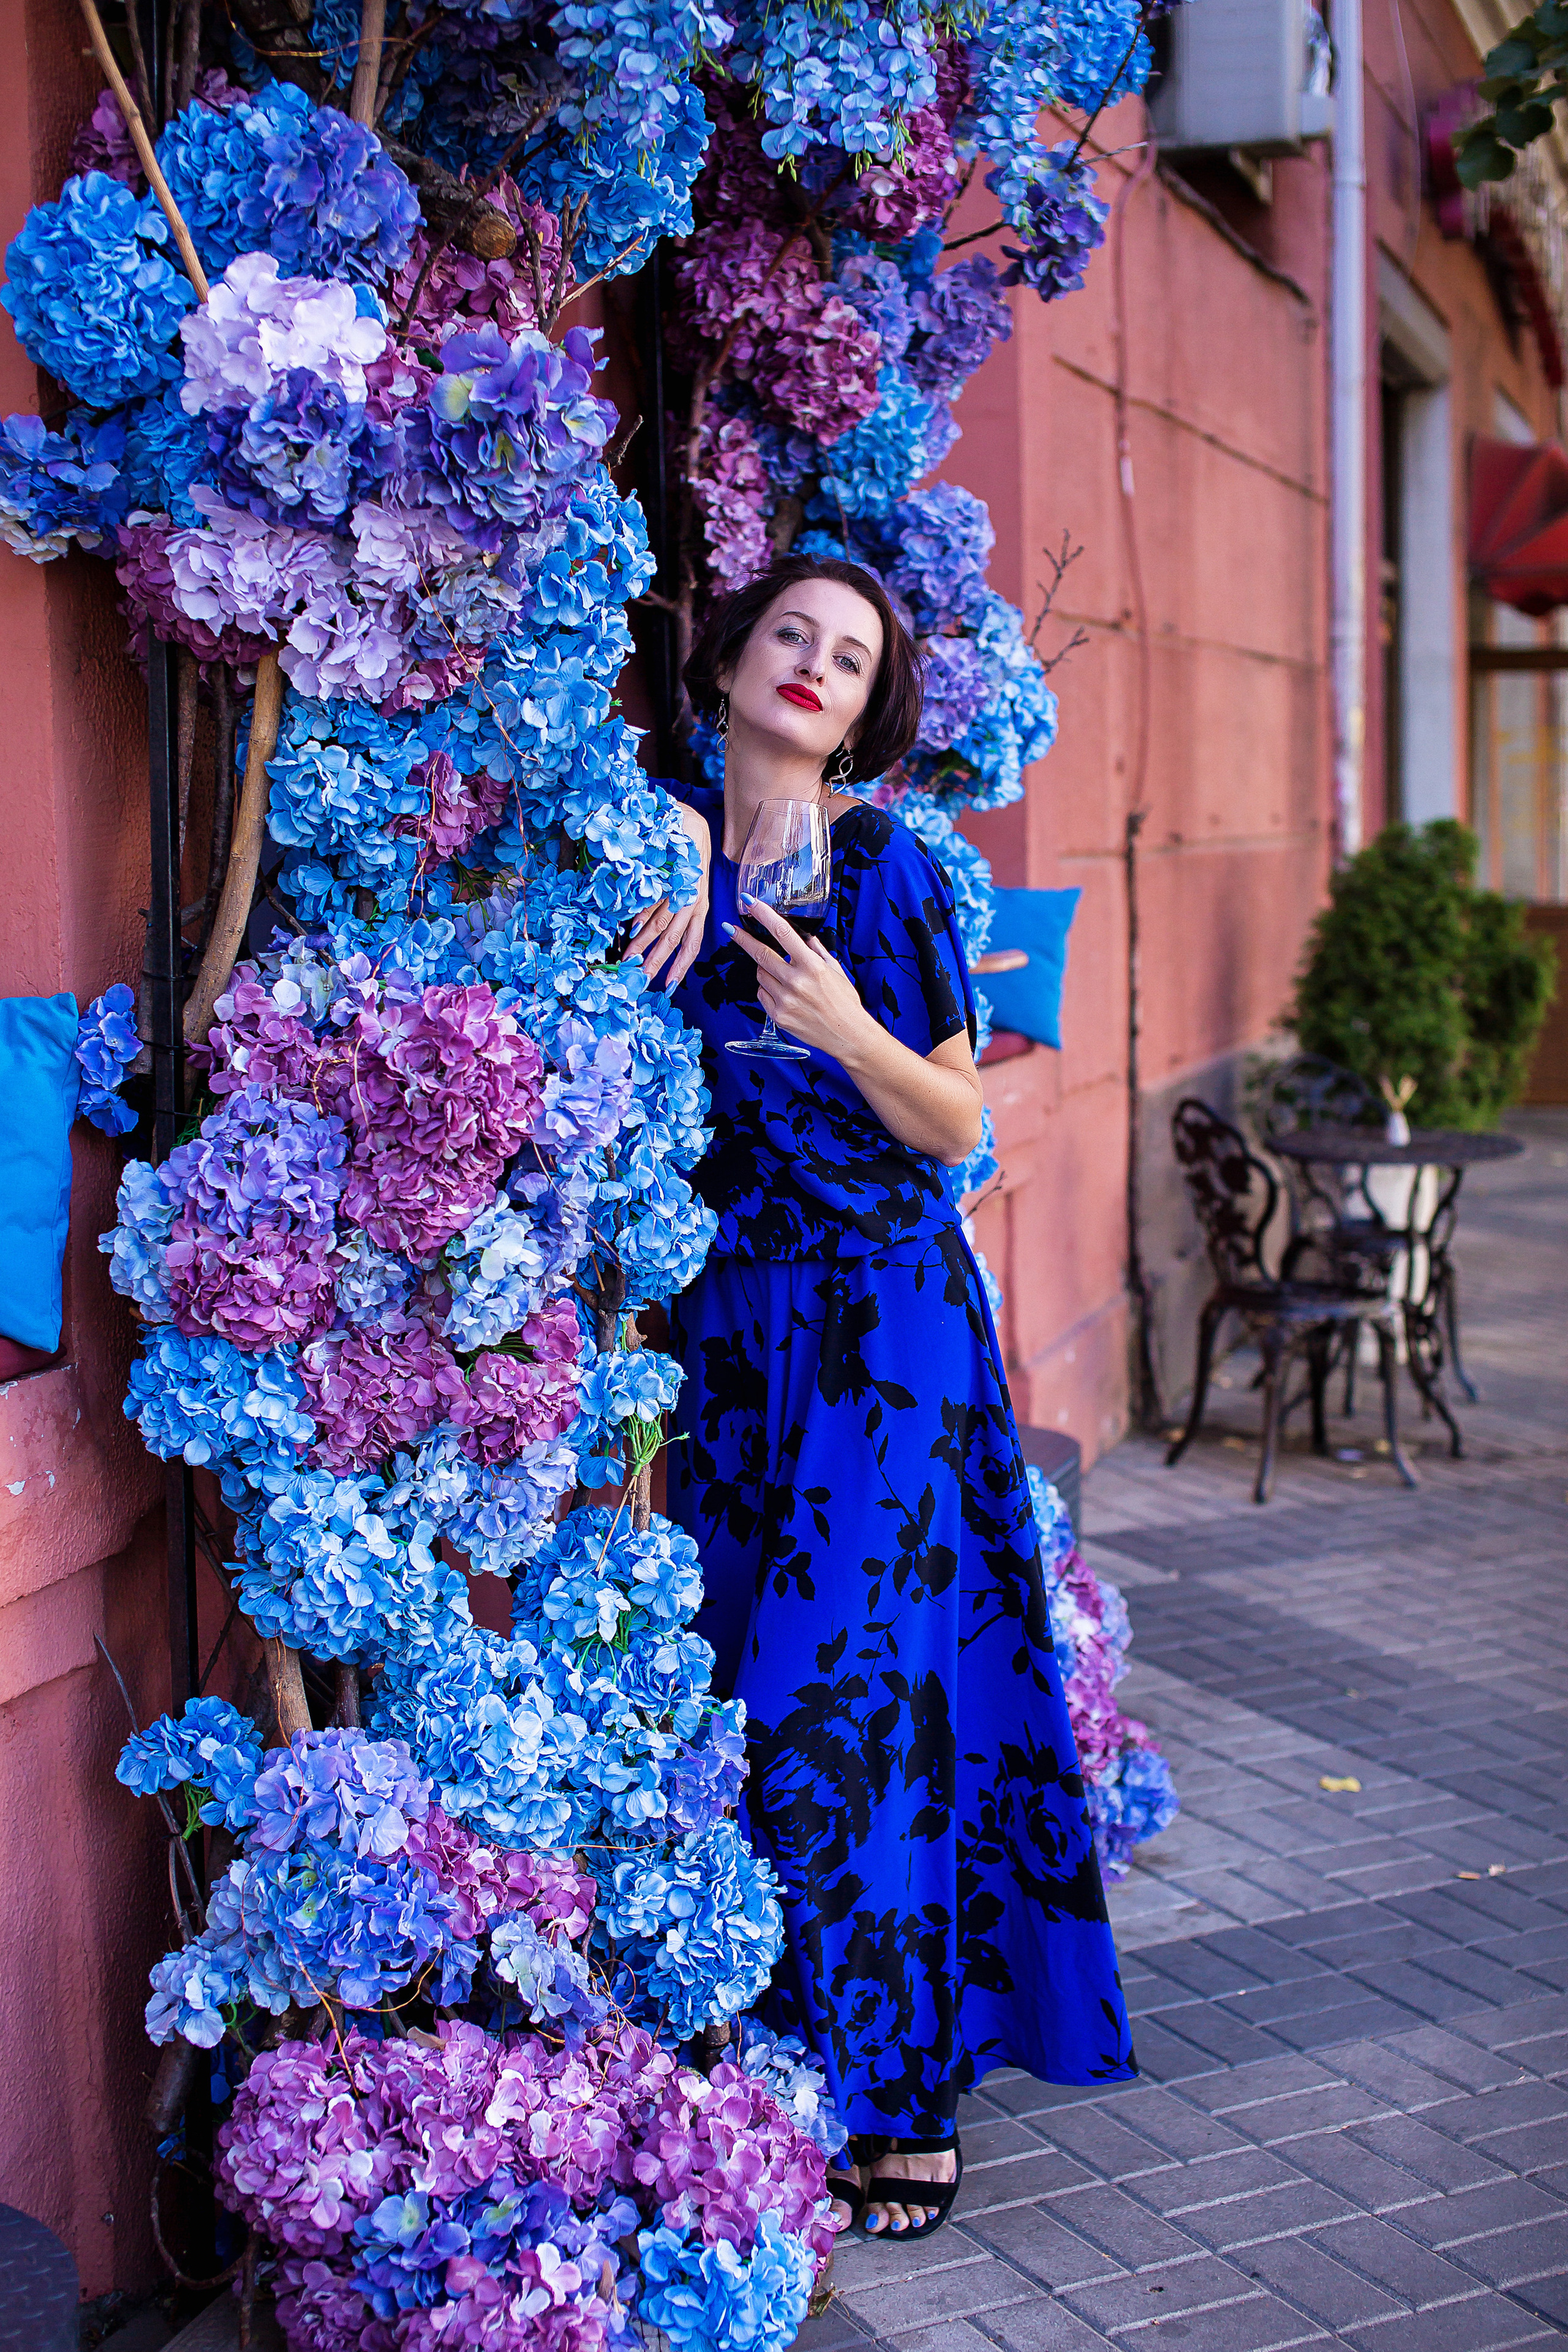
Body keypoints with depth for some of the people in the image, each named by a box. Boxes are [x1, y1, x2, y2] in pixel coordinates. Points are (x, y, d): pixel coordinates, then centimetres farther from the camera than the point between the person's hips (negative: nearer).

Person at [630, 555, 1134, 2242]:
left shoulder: (885, 868, -7)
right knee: (750, 1678, 8)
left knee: (852, 1685, -5)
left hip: (883, 1322, -5)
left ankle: (901, 2097, 6)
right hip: (723, 1316, 5)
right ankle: (786, 2051, 21)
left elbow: (956, 1122, -5)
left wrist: (846, 1029, -23)